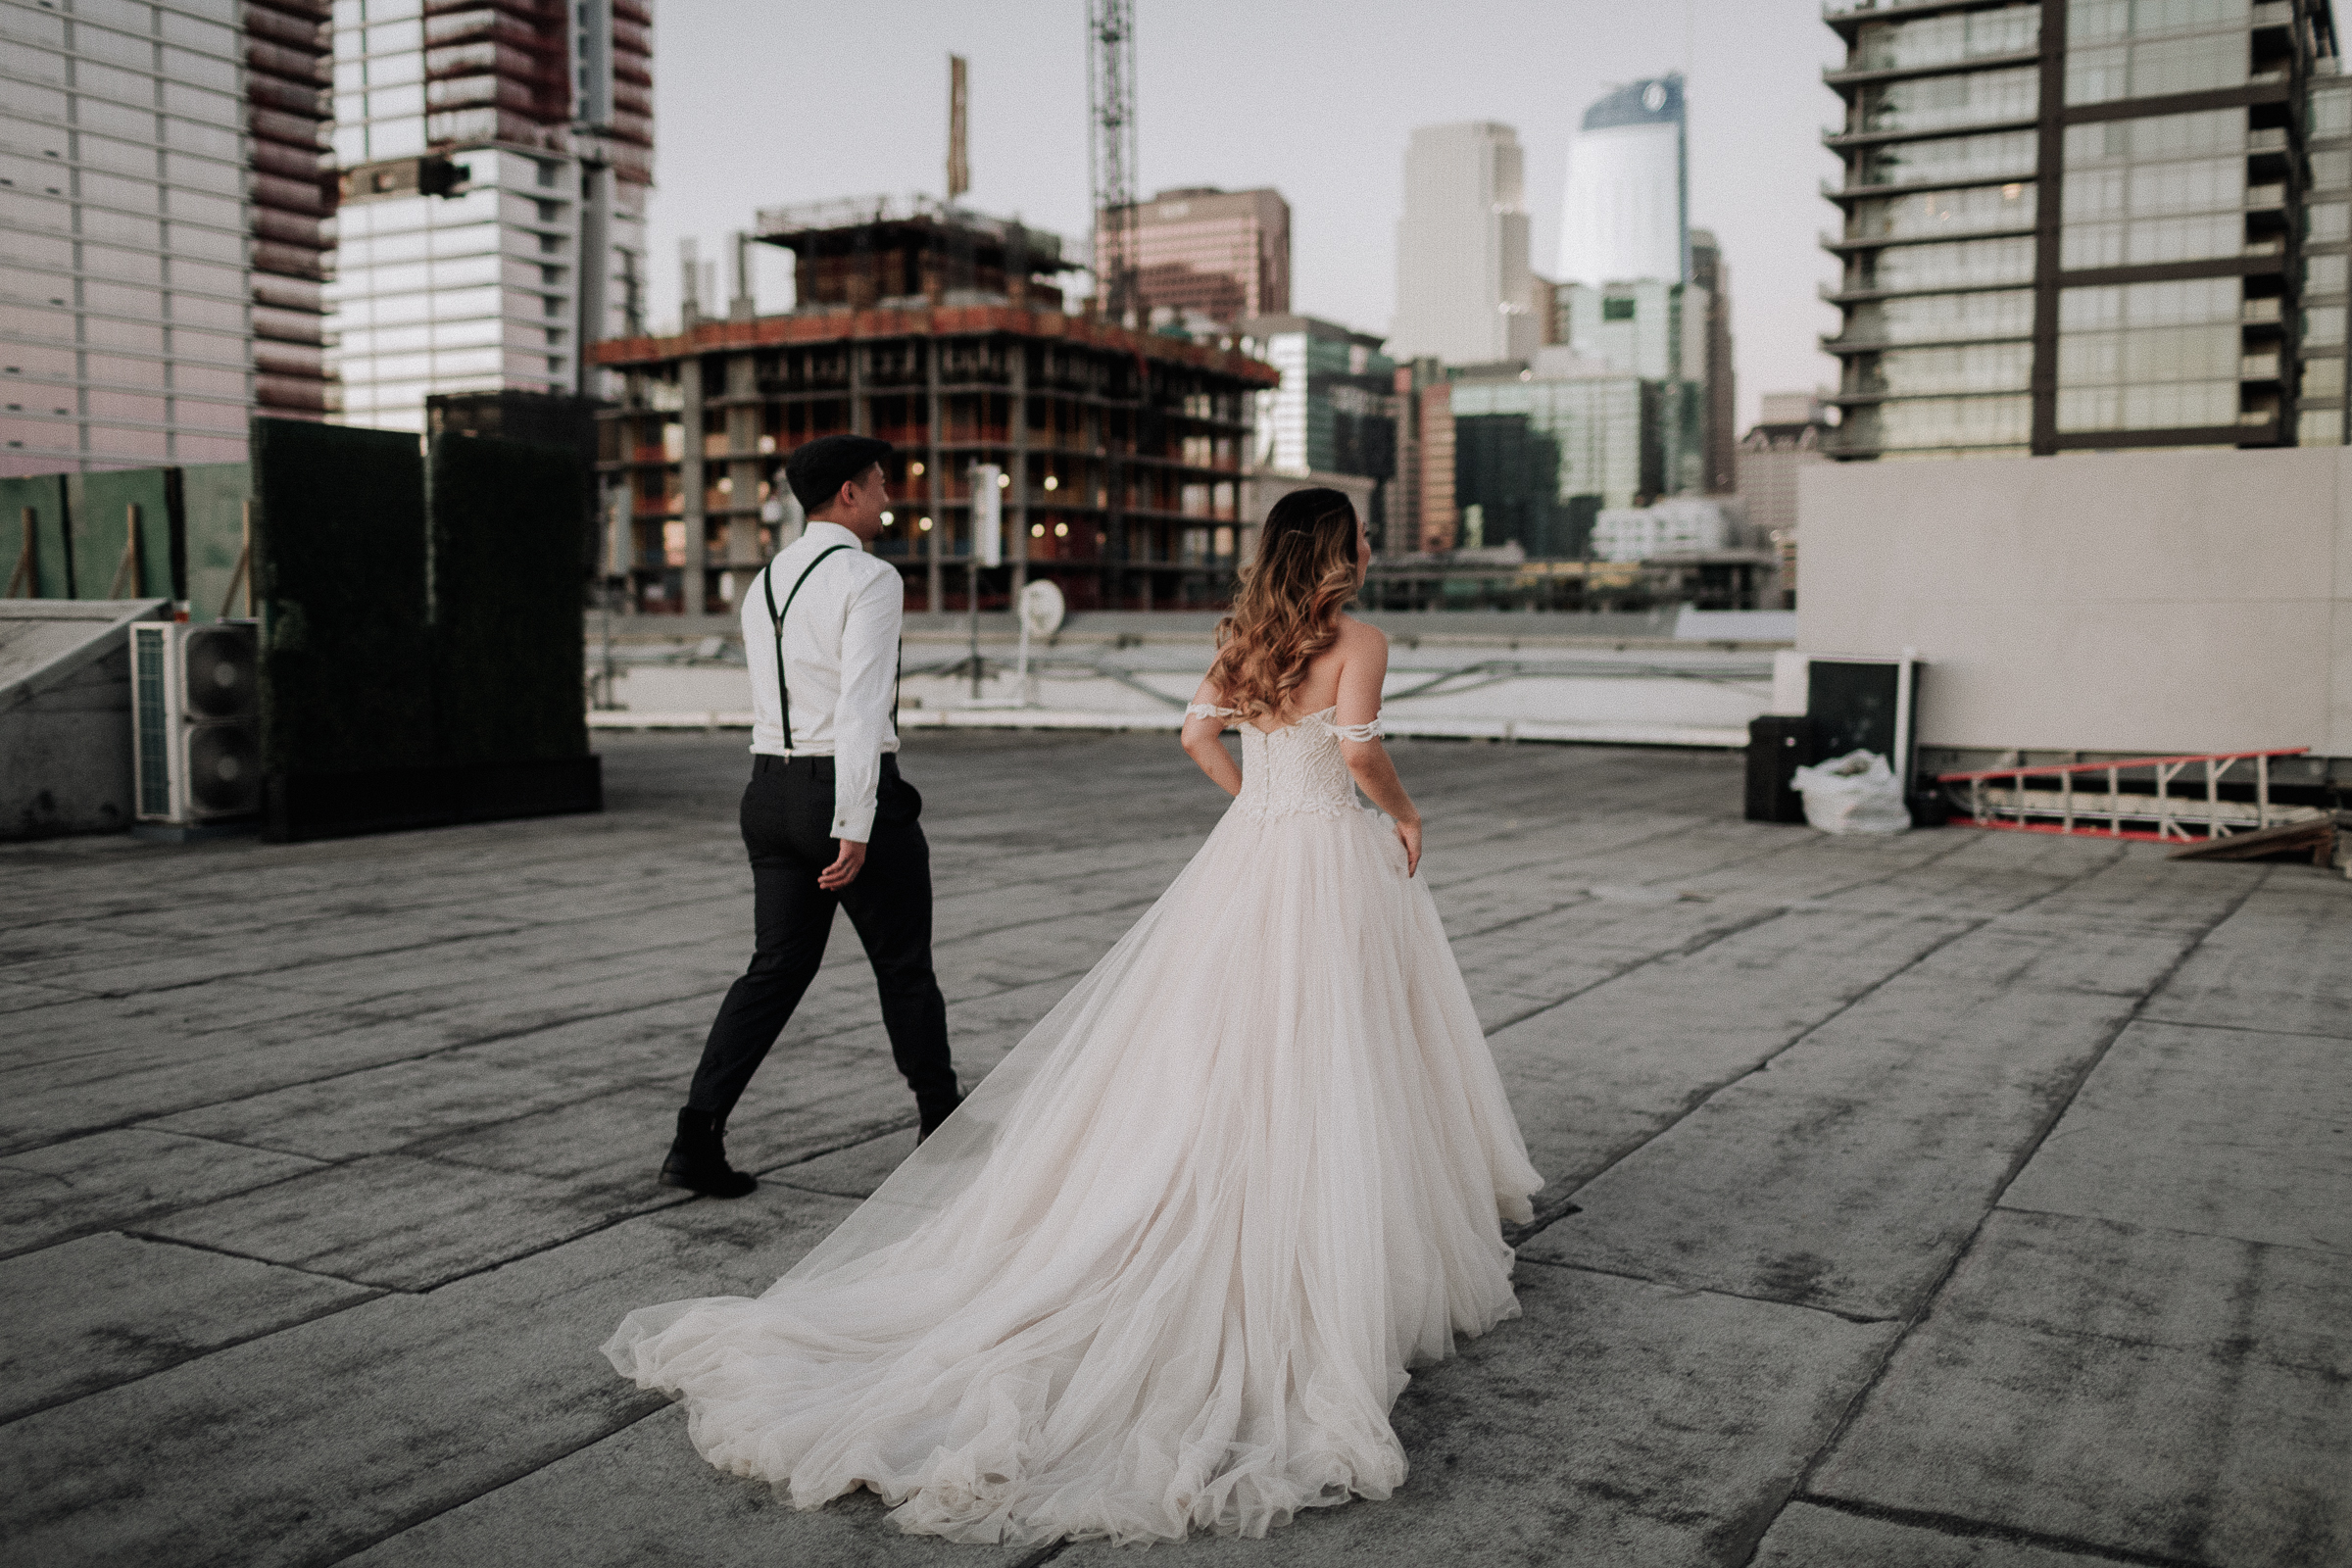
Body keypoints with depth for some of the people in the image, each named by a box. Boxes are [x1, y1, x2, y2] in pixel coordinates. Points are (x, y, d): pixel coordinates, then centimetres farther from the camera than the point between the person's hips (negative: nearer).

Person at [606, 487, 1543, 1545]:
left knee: (1206, 1056, 10)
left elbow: (1196, 734, 10)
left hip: (1244, 857, 6)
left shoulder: (1245, 638, 9)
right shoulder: (1357, 643, -9)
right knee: (1331, 1061, 1)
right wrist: (1402, 813, -3)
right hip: (1332, 862, -5)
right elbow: (1359, 750, -21)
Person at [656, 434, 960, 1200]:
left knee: (776, 968, 9)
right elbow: (861, 707, -21)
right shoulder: (869, 578, -12)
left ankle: (697, 1137, -2)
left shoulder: (764, 584, 14)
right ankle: (941, 1121, 27)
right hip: (851, 792, -7)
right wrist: (855, 828, -23)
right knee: (904, 967, 10)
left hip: (771, 791, 7)